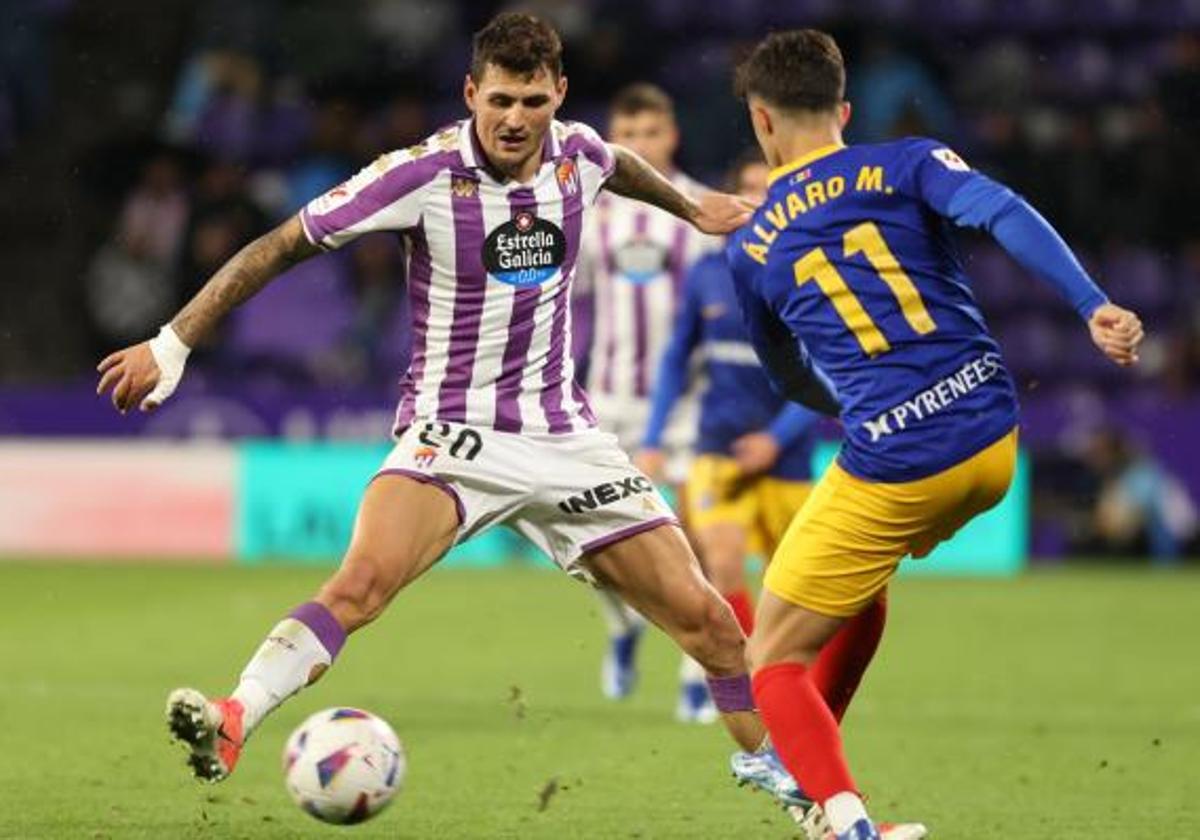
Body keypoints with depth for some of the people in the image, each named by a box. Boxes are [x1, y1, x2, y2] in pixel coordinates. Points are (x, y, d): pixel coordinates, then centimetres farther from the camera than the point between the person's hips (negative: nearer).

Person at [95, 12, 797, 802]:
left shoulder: (577, 151, -2)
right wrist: (173, 344, -13)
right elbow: (281, 247, -10)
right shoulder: (426, 174, -16)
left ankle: (791, 782, 18)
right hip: (454, 432, -4)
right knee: (364, 579, -34)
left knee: (705, 619, 1)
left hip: (564, 435, 4)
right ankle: (229, 725, -41)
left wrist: (694, 207, 42)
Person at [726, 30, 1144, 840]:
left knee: (775, 661, 7)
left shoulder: (751, 249, 9)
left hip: (892, 469, -4)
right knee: (862, 577, 33)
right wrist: (1094, 304, -21)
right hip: (994, 444, 4)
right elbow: (1003, 213, -14)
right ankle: (804, 758, 36)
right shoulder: (907, 164, 7)